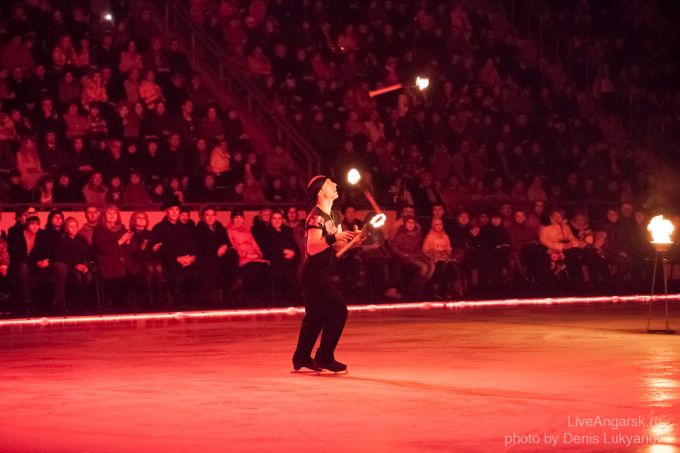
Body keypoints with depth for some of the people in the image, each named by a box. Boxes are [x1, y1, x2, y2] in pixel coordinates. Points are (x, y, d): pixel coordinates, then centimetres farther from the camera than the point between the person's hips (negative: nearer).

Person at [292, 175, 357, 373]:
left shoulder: (333, 216, 11)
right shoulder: (316, 217, -17)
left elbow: (338, 245, 14)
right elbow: (312, 248, -26)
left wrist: (352, 238, -3)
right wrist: (333, 238, -38)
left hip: (318, 274, 10)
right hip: (314, 273, -10)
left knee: (316, 316, 15)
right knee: (338, 311, -10)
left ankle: (301, 358, 22)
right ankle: (324, 357, -5)